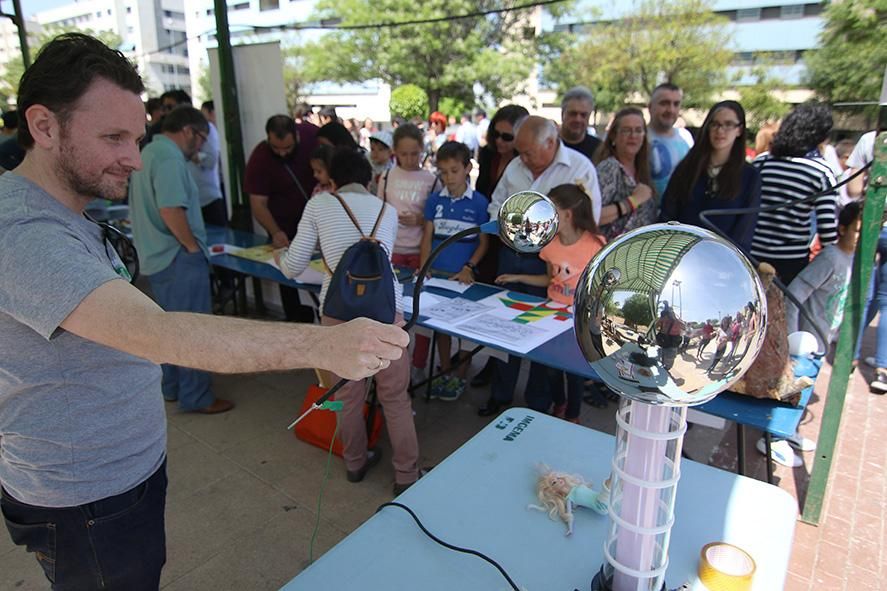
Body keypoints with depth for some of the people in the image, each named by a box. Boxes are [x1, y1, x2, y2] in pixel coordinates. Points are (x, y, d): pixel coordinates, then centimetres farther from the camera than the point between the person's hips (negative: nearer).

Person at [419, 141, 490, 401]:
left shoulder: (479, 202, -6)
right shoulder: (434, 200, 3)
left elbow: (483, 242, -2)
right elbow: (427, 237, 4)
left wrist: (468, 268, -14)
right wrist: (424, 268, -7)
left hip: (464, 275, -3)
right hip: (437, 272, 3)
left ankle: (460, 375, 21)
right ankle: (444, 371, 28)